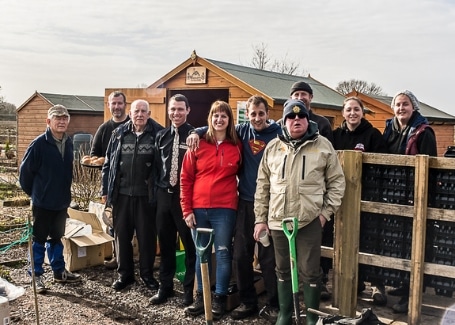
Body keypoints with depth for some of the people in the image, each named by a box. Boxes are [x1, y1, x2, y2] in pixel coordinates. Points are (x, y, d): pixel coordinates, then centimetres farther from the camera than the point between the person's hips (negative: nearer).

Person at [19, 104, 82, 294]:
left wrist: (64, 192, 13)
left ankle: (59, 272, 29)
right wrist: (32, 192, 0)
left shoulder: (68, 143, 3)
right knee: (39, 239, 6)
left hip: (62, 201, 6)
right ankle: (36, 276, 17)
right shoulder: (39, 143, -16)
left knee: (56, 237, 17)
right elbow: (25, 169, -10)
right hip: (43, 201, -6)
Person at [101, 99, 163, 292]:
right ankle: (124, 274, 25)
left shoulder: (158, 133, -4)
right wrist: (105, 190, 6)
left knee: (147, 236, 7)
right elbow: (108, 163, 9)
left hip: (146, 195, -3)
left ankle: (147, 274, 24)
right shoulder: (119, 134, 6)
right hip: (121, 193, 3)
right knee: (122, 235, 10)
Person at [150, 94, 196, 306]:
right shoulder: (161, 136, 12)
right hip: (164, 194, 5)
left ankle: (190, 289, 18)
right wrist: (158, 188, 11)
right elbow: (157, 164, 17)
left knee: (189, 244, 5)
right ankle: (165, 287, 26)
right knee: (165, 243, 13)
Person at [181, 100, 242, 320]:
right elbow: (185, 178, 3)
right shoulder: (198, 145, 2)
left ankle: (220, 298, 15)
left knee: (223, 253, 3)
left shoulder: (236, 147, 3)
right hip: (198, 208, 1)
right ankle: (201, 296, 23)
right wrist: (186, 209, -2)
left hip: (224, 209, -1)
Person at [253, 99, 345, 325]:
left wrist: (326, 212, -4)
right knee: (283, 270, 15)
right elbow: (262, 185, 9)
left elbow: (336, 181, 2)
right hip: (278, 220, 3)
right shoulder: (273, 147, 6)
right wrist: (260, 218, 7)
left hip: (310, 220, -3)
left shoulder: (323, 145, -1)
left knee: (310, 271, 4)